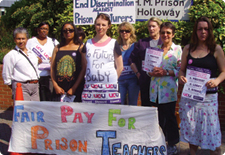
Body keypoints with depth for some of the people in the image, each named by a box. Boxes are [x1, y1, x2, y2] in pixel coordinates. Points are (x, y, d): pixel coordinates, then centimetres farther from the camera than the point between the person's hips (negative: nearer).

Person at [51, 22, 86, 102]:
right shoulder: (57, 48, 16)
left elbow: (84, 68, -3)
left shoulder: (80, 47, 5)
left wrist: (74, 88, -8)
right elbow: (52, 68, 11)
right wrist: (55, 86, -2)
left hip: (75, 89, -3)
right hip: (58, 90, 3)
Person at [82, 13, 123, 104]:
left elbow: (120, 67, 8)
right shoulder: (88, 43, 14)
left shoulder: (113, 43, 7)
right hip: (90, 88, 2)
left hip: (109, 86, -2)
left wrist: (112, 80, 3)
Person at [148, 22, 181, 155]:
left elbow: (180, 70, -5)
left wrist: (166, 72, -17)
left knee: (170, 116, 1)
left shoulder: (177, 49, 0)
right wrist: (153, 72, -8)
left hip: (169, 89, -4)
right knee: (159, 116, 11)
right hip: (156, 89, 4)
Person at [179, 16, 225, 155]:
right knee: (191, 128, 11)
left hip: (209, 96, -3)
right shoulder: (188, 49, 8)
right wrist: (181, 77, -8)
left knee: (211, 129, -3)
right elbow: (182, 69, 14)